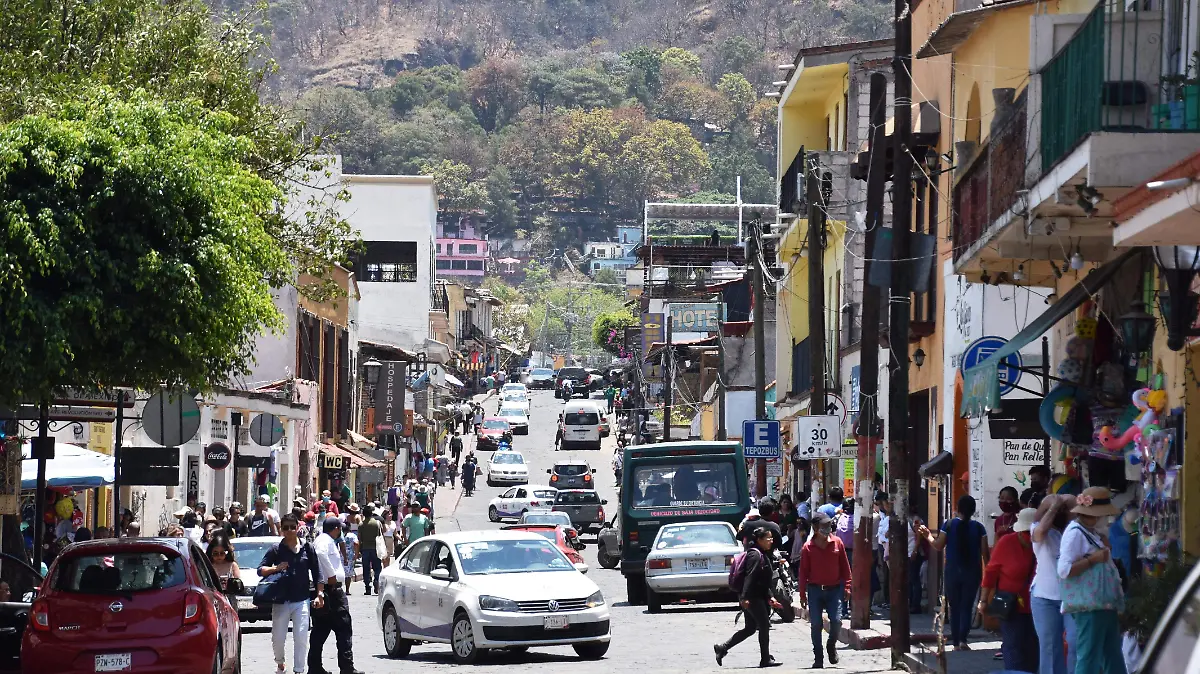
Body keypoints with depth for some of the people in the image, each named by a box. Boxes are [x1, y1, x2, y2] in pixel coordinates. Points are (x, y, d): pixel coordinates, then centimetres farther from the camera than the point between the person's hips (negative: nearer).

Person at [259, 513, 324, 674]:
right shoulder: (276, 549, 1)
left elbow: (317, 574, 9)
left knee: (301, 638, -5)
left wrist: (320, 594, 2)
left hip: (302, 600, 0)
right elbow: (260, 570, -2)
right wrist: (275, 568, -20)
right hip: (280, 601, 0)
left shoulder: (307, 549, 6)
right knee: (278, 638, 4)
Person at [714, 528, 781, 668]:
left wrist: (768, 597, 22)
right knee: (764, 626, -4)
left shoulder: (762, 555, 19)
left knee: (750, 628, 11)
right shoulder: (755, 555, -13)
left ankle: (722, 648, 12)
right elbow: (749, 577, -22)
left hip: (758, 597, 10)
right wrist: (745, 597, -29)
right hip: (752, 598, -10)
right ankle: (765, 659, 2)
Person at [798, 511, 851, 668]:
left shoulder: (837, 543, 0)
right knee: (816, 624, 0)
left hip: (834, 589, 0)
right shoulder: (808, 547, -3)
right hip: (815, 590, 0)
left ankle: (831, 646, 18)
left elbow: (845, 566, 5)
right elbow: (804, 571, 1)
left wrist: (846, 586, 1)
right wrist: (802, 594, 0)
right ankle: (818, 658, 10)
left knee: (836, 620, -12)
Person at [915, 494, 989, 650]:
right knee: (967, 606, 5)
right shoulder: (978, 528, -3)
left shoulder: (949, 525, -5)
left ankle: (956, 643, 10)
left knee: (954, 607, 10)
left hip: (953, 572, 0)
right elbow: (984, 553, -3)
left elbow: (939, 545, -4)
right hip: (972, 573, 0)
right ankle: (963, 639, -13)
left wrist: (928, 536, 13)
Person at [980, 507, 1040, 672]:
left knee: (1033, 651, 9)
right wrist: (984, 600, -4)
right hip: (1012, 606, -3)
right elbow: (991, 572, -5)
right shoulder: (1006, 543, -10)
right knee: (1014, 648, -4)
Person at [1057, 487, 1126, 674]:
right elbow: (1064, 570, -22)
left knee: (1114, 658, 13)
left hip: (1104, 605, 10)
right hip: (1089, 607, -10)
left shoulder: (1094, 531, 16)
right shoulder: (1075, 533, -13)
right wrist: (1093, 559, -22)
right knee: (1089, 657, -9)